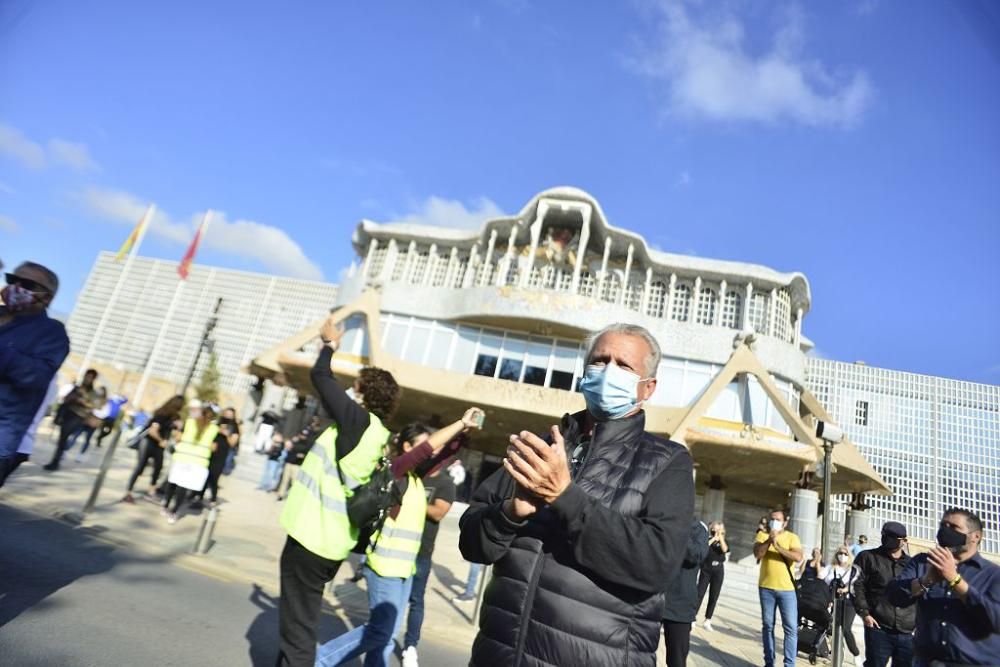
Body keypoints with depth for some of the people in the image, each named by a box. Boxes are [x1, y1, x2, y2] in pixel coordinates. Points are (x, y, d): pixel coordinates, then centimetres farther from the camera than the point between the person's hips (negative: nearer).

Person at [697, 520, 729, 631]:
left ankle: (707, 621, 12)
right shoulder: (707, 538, 3)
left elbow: (724, 549, -11)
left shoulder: (723, 541, 9)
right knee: (700, 593, -6)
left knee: (714, 597, 4)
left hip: (718, 571, 2)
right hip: (706, 569, -2)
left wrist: (720, 537, -7)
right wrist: (714, 538, -11)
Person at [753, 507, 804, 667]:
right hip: (766, 587, 1)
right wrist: (769, 540, -23)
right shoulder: (762, 535, 2)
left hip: (787, 588, -1)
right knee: (767, 625, 9)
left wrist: (778, 547, -24)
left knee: (791, 627, -2)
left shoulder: (792, 537, 0)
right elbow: (757, 554, -12)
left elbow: (798, 557, -16)